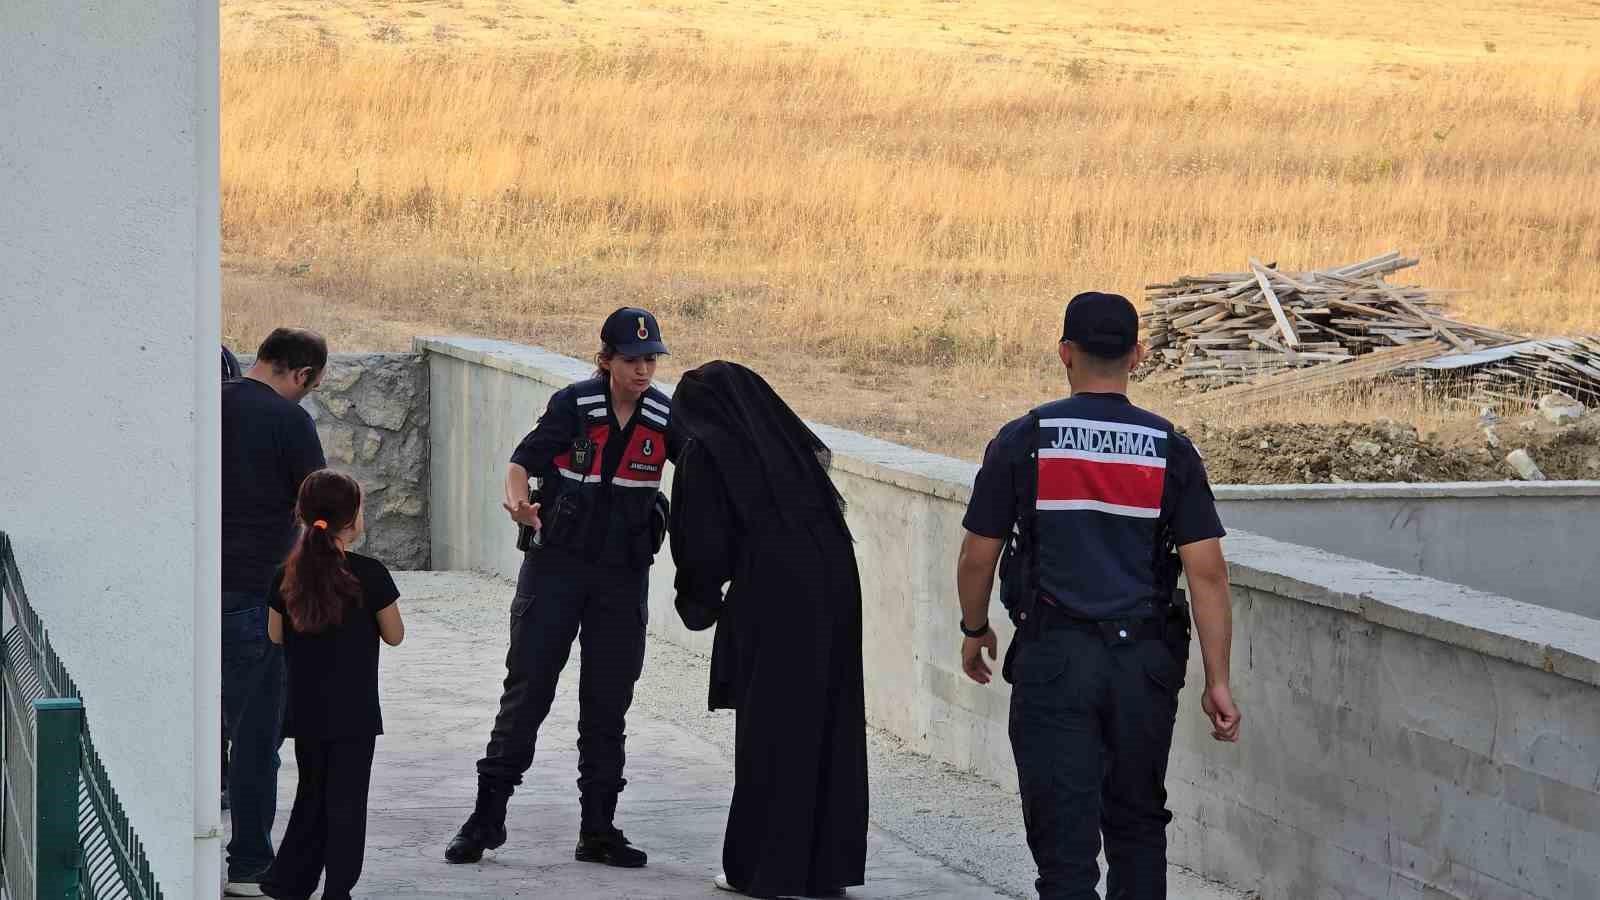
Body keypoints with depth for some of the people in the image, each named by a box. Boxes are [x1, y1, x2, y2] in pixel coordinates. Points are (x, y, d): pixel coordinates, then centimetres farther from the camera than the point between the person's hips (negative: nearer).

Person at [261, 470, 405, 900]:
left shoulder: (288, 575, -3)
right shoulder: (369, 575, -13)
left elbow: (276, 634, 10)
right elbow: (394, 635, -3)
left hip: (305, 711, 4)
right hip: (354, 711, -4)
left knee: (312, 793, 18)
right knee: (346, 800, 3)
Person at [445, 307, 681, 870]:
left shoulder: (666, 416, -3)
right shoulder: (574, 405, -9)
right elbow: (523, 461, -11)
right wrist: (516, 498, -32)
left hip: (625, 573, 2)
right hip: (557, 564, -2)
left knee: (608, 702, 6)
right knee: (527, 688, -2)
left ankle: (598, 829, 13)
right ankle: (487, 816, 5)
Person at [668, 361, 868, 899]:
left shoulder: (705, 453, -1)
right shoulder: (787, 437, 15)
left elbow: (703, 543, -3)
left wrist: (699, 600, 15)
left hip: (773, 595, -5)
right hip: (835, 588, 5)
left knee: (770, 732, 4)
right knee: (830, 725, 11)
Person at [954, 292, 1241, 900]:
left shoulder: (1022, 441, -3)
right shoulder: (1170, 451, 1)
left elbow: (978, 557, 2)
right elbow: (1207, 571, -3)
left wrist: (975, 631, 20)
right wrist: (1217, 681, 0)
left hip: (1054, 659, -2)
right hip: (1146, 661, 2)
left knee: (1064, 836, -4)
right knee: (1138, 826, 18)